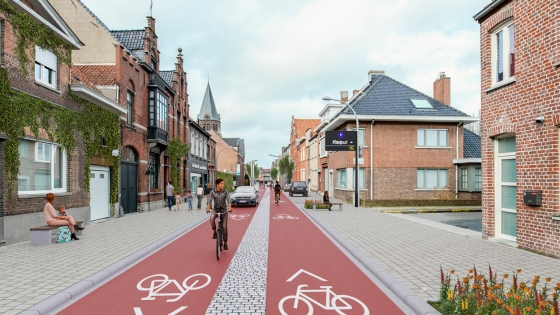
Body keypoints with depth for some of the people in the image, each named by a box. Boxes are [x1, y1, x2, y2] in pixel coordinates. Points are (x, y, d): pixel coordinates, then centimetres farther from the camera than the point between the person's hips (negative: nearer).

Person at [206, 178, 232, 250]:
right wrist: (208, 208, -37)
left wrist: (229, 208, -39)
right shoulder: (212, 192, -7)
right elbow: (209, 200, -18)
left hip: (224, 210, 0)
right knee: (212, 218, -33)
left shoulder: (225, 191, -8)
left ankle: (225, 243, 9)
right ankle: (215, 232, -10)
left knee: (224, 227, -5)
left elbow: (228, 200, -20)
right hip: (216, 209, 0)